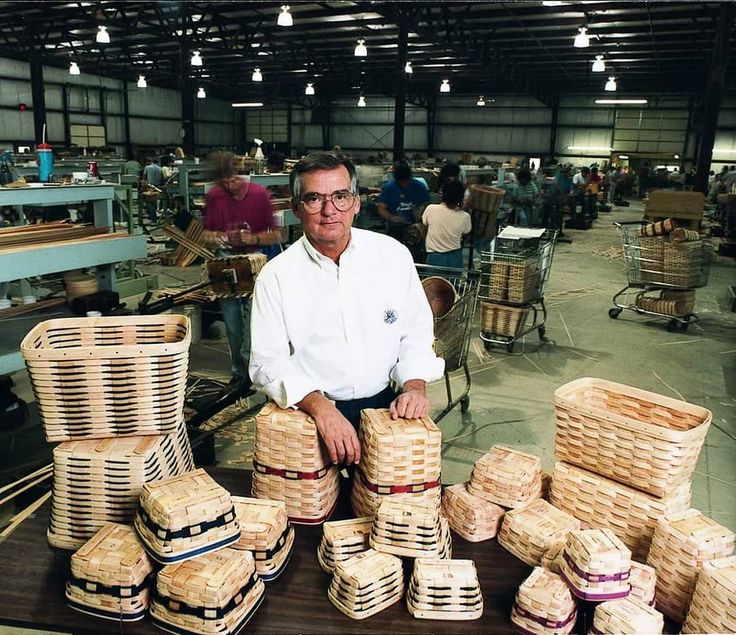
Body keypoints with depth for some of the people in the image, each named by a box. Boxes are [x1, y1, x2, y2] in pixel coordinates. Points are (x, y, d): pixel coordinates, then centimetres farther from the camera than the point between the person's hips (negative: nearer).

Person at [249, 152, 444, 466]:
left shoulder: (394, 255, 2)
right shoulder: (276, 276, -4)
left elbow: (416, 331, 8)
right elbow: (268, 362, -7)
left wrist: (415, 386, -9)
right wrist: (319, 405, -23)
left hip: (383, 405, 2)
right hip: (309, 413, -1)